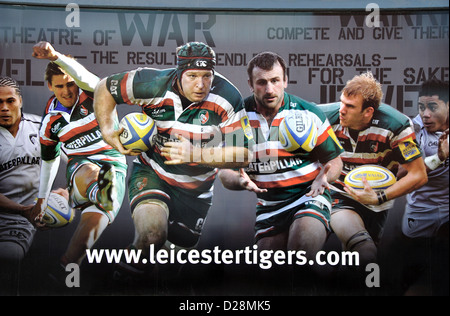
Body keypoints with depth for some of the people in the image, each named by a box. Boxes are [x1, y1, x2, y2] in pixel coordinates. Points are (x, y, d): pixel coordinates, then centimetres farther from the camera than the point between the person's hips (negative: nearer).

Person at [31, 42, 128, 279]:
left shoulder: (92, 95, -2)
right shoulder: (50, 121, 9)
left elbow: (84, 77, -28)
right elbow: (49, 159, 21)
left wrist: (55, 56, -44)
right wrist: (42, 197, 27)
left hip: (113, 164, -3)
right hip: (80, 165, 3)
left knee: (95, 217, -28)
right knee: (89, 173, -37)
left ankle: (65, 270, -33)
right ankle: (101, 193, -68)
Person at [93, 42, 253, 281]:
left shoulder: (228, 98, -21)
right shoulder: (153, 84, -20)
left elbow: (243, 153, -19)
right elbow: (105, 88, -4)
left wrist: (195, 154, -31)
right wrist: (107, 131, -16)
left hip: (197, 186, 3)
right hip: (151, 172, -2)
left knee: (184, 243, 22)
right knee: (152, 234, -30)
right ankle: (134, 266, 0)